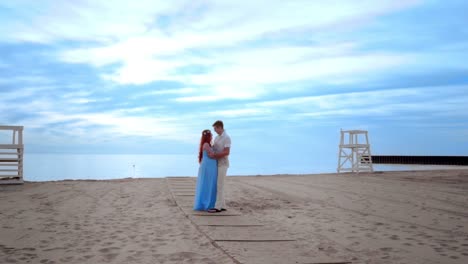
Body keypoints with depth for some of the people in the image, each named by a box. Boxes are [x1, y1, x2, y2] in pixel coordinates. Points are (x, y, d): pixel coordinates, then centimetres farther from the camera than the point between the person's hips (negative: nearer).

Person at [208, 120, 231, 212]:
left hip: (222, 164, -8)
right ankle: (222, 206, 15)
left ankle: (218, 207, -6)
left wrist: (214, 155, -19)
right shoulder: (216, 137, 14)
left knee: (220, 185, -8)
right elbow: (214, 149, 17)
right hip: (217, 163, 8)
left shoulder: (226, 137, -11)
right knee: (218, 185, 9)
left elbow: (226, 152, -17)